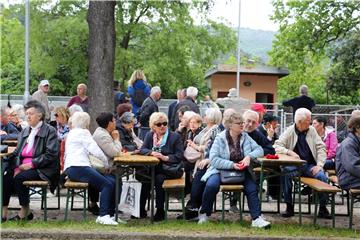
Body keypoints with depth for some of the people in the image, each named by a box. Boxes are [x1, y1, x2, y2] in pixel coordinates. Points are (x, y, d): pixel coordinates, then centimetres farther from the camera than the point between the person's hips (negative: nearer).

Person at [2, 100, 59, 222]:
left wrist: (31, 164, -17)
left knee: (20, 177, -29)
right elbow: (17, 152, 15)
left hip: (43, 169, -6)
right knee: (6, 176, -21)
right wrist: (17, 166, -5)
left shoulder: (50, 131, -3)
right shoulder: (25, 131, 20)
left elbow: (51, 155, -12)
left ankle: (25, 212, -14)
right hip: (23, 166, 6)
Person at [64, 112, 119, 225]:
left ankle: (111, 214, -5)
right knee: (108, 184, -19)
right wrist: (106, 164, 5)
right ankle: (103, 216, -23)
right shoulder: (83, 132, -1)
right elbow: (96, 151, -8)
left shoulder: (72, 133, 29)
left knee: (112, 181, 0)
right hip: (78, 167, -10)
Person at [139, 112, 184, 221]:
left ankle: (160, 211, -18)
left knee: (159, 178, -31)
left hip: (171, 169, -3)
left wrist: (165, 157, -21)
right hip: (155, 168, 4)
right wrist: (152, 152, -17)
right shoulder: (149, 135, 12)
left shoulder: (175, 136, -1)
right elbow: (142, 149, 3)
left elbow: (180, 155, -7)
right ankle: (141, 209, -12)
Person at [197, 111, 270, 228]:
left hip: (242, 170, 4)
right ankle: (204, 214, -6)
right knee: (211, 185, -29)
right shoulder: (220, 138, -7)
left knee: (252, 188, -21)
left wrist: (249, 156, -18)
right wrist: (232, 165, -24)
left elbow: (259, 150, 2)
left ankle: (257, 219, -15)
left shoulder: (245, 137, 6)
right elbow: (214, 159, -15)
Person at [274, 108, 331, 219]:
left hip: (310, 165, 2)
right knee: (285, 174, -32)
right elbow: (277, 146, -7)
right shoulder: (289, 131, 0)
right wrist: (290, 152, -24)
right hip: (294, 165, -2)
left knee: (323, 176, -26)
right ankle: (289, 207, -18)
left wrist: (319, 165, -10)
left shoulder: (312, 130, 6)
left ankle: (323, 208, -9)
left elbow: (321, 148, 3)